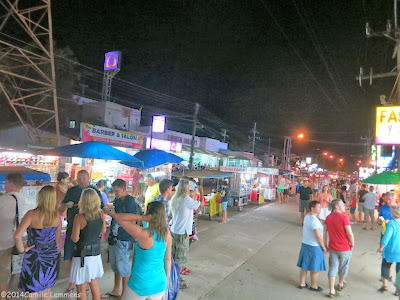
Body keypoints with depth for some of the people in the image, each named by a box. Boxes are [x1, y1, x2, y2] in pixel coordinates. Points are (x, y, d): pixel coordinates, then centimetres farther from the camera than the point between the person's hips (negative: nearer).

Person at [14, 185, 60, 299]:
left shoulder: (31, 214, -20)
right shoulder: (57, 216, -9)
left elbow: (17, 236, -29)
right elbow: (57, 239, 2)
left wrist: (22, 249, -11)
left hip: (34, 256, -3)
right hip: (50, 256, 3)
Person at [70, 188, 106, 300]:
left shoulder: (80, 217, -18)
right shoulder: (101, 214, -5)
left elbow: (75, 239, -16)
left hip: (83, 256, -5)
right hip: (96, 254, 5)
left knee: (81, 289, 11)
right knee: (95, 285, 21)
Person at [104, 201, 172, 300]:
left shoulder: (144, 234, -27)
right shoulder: (167, 233, -11)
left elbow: (120, 218, -21)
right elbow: (168, 259, 2)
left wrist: (142, 217, -22)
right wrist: (167, 277, 15)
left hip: (141, 286, -4)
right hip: (159, 284, 5)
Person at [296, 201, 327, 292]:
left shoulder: (307, 216, 4)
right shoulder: (314, 220, -25)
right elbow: (318, 236, -23)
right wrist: (324, 247, -11)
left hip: (305, 244, 9)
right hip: (314, 247, -8)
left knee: (304, 265, 18)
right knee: (315, 268, 11)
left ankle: (302, 283, 32)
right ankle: (313, 286, 29)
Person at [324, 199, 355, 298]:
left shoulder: (328, 217, 0)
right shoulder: (343, 217, -20)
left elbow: (325, 232, 5)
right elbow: (350, 234, -20)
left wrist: (325, 244, 15)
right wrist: (352, 244, -4)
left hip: (332, 247, 4)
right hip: (344, 248, -4)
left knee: (332, 268, 10)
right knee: (343, 267, 20)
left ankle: (332, 291, 13)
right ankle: (340, 284, 42)